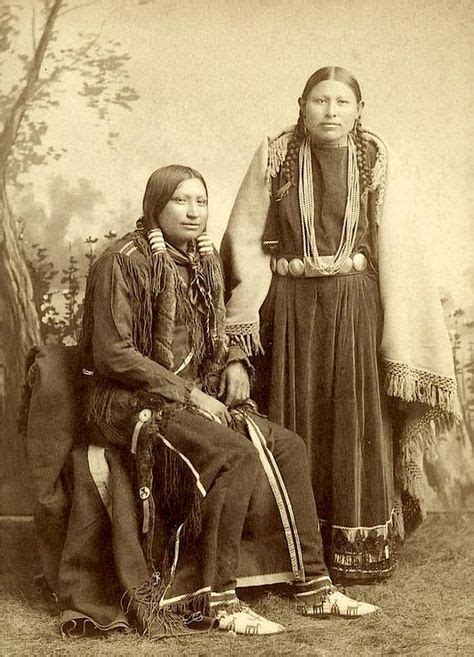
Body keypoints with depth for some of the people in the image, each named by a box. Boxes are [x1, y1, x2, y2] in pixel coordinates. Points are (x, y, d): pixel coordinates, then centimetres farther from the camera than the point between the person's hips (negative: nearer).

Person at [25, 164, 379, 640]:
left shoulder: (203, 262, 11)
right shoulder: (123, 262, -12)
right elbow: (113, 354, -18)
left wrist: (233, 363, 2)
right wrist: (189, 394, -19)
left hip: (192, 396, 8)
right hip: (132, 400, -8)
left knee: (286, 447, -6)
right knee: (237, 456, -28)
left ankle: (312, 587, 1)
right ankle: (215, 601, -17)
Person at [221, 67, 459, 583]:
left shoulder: (378, 162, 2)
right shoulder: (274, 157, 3)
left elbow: (397, 250, -1)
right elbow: (244, 240, 1)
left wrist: (399, 343, -6)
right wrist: (245, 325, -7)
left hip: (355, 308, 0)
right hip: (289, 308, 0)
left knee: (354, 422, 4)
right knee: (293, 424, 5)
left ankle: (359, 548, 17)